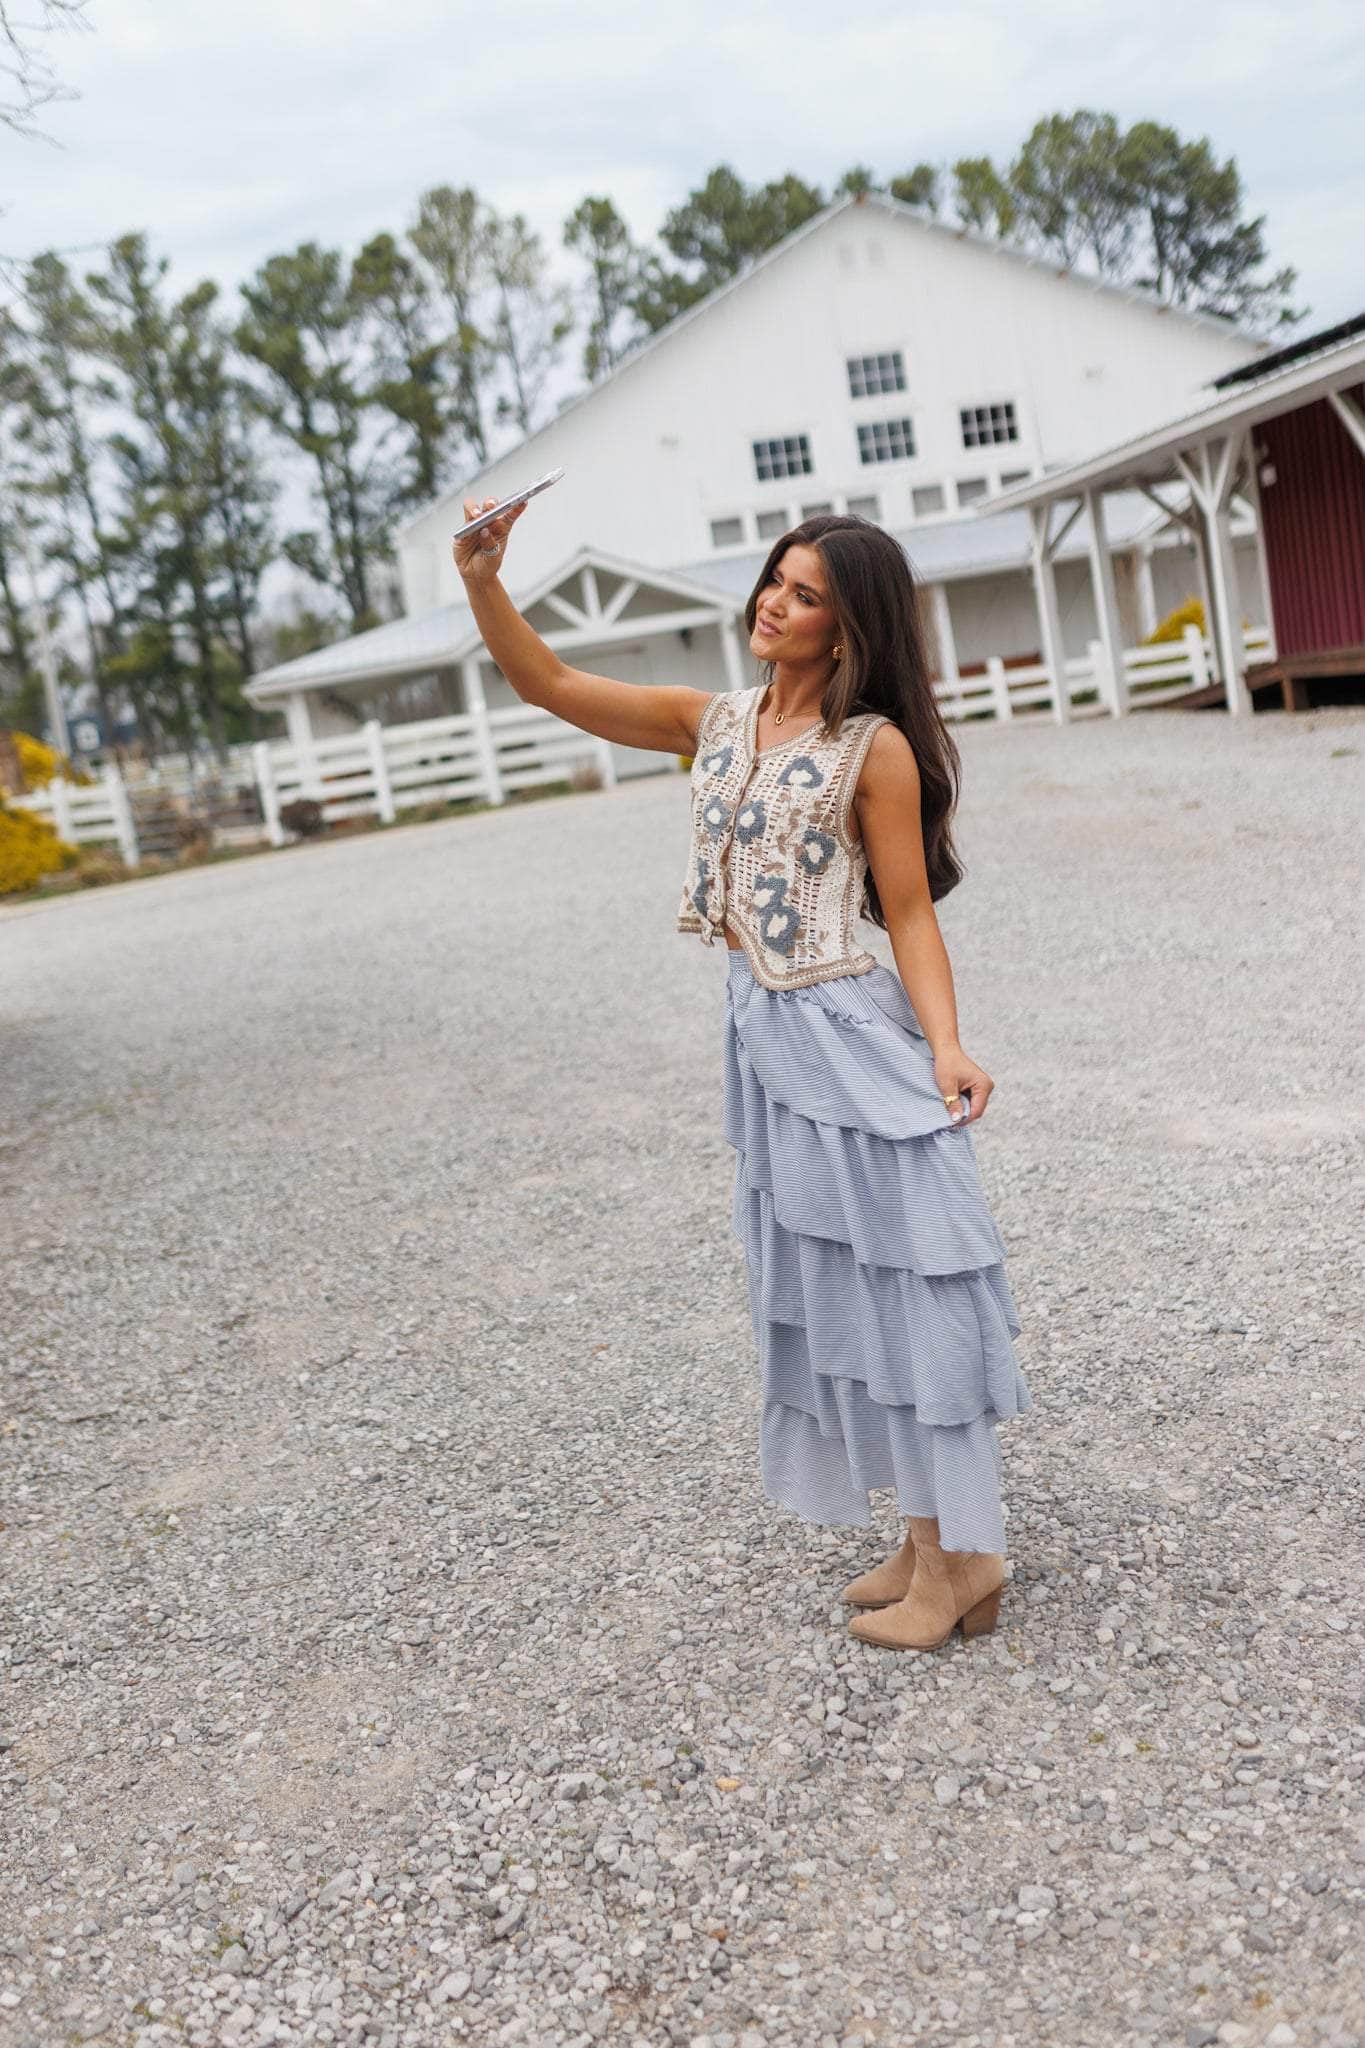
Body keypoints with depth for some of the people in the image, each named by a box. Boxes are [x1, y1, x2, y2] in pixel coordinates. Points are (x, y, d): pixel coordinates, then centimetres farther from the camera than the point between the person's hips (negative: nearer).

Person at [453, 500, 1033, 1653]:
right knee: (829, 1293, 14)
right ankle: (937, 1542, 30)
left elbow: (911, 914, -10)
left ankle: (959, 1561, 14)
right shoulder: (712, 723, 8)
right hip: (763, 1036, 7)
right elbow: (547, 683, 5)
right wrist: (482, 581, -9)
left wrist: (945, 1046, -22)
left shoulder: (876, 748, -9)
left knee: (894, 1281, 0)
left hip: (851, 1037, -7)